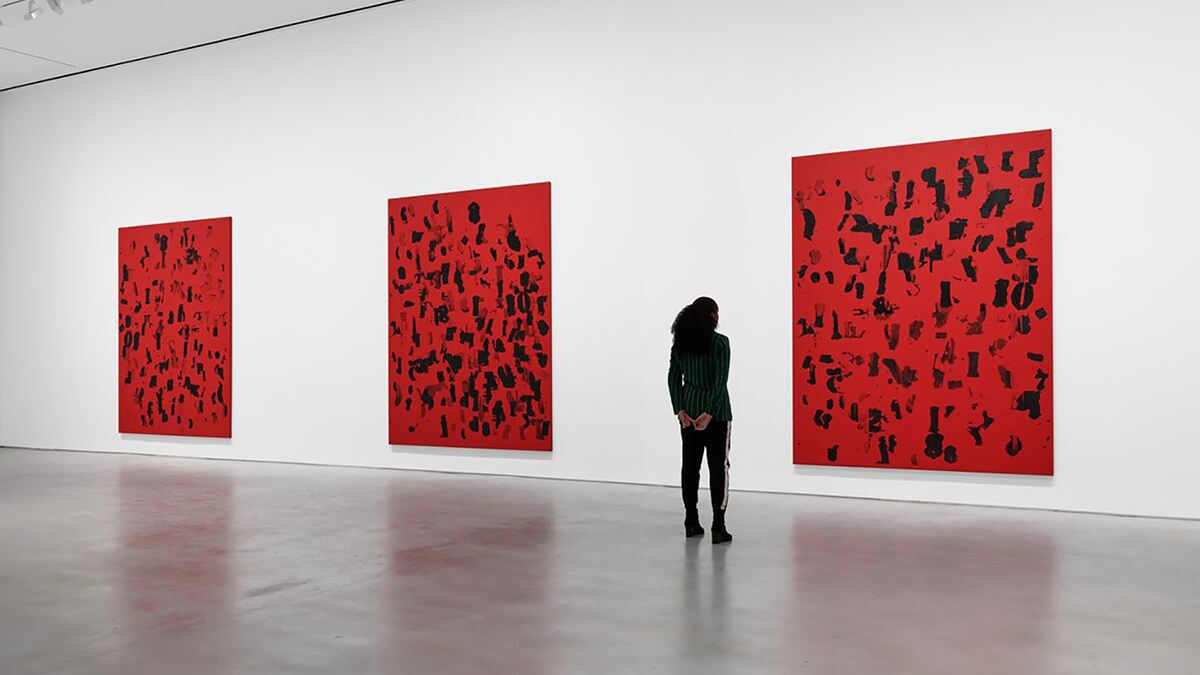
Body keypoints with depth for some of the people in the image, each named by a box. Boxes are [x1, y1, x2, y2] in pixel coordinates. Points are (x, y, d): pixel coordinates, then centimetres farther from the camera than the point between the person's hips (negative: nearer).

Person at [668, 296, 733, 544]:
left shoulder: (680, 342, 4)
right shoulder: (720, 342, -11)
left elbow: (673, 378, 1)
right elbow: (721, 380, -18)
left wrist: (680, 410, -2)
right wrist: (710, 413, -18)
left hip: (689, 410, 5)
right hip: (716, 411, -5)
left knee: (690, 464, 12)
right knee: (718, 466, 0)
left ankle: (691, 522, 17)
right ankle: (718, 527, -1)